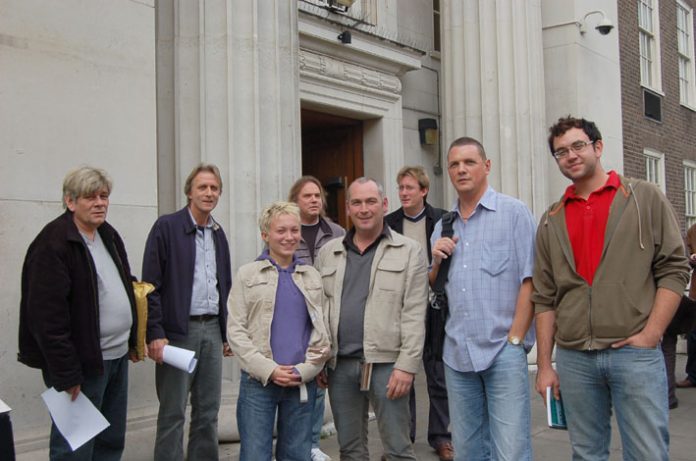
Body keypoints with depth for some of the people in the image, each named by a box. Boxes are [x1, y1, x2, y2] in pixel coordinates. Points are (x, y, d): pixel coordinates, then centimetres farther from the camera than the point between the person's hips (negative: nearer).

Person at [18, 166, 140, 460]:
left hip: (117, 358, 8)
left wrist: (134, 341, 15)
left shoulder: (109, 235, 12)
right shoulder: (53, 244, -15)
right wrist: (66, 374, -20)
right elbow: (47, 316, -19)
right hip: (82, 362, -8)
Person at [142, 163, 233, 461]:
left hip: (212, 329, 6)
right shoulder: (167, 227, -5)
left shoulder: (218, 233, 13)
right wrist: (155, 334, -16)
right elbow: (151, 285, -10)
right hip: (177, 331, -6)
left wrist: (228, 332, 13)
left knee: (208, 411, 11)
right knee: (173, 413, 1)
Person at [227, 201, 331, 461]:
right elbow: (235, 331, -3)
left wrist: (304, 370, -6)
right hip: (258, 382, -2)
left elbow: (322, 331, 8)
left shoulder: (312, 276, 10)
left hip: (302, 383, 2)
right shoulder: (248, 274, 2)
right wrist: (269, 370, -11)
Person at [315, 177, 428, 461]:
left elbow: (414, 316, -5)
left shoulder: (408, 252, 1)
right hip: (339, 364, 4)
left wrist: (407, 365, -12)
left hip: (386, 363, -4)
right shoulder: (328, 253, 12)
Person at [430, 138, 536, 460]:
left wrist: (514, 339, -11)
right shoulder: (442, 227, 15)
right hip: (456, 352, 5)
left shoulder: (514, 212, -2)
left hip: (504, 351, -5)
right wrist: (437, 261, 0)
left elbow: (529, 281, -7)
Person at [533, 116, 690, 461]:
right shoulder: (551, 221, 12)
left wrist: (651, 334, -11)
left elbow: (674, 269, -1)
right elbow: (544, 298, 10)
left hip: (635, 352, -3)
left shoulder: (645, 198, 4)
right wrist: (544, 365, 6)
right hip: (573, 358, 3)